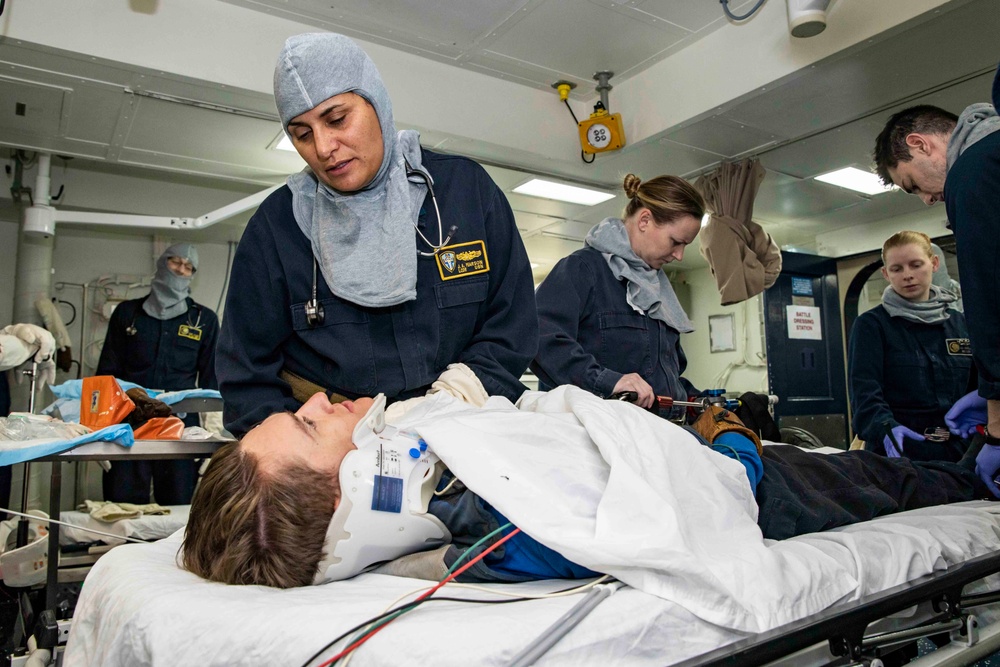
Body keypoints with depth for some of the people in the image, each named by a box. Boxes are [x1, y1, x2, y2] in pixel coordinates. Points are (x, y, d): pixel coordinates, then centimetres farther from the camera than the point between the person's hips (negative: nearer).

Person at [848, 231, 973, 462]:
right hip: (897, 454, -4)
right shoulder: (871, 324, -3)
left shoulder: (960, 323, 10)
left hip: (957, 452, 4)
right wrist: (886, 427, -34)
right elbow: (864, 389, -16)